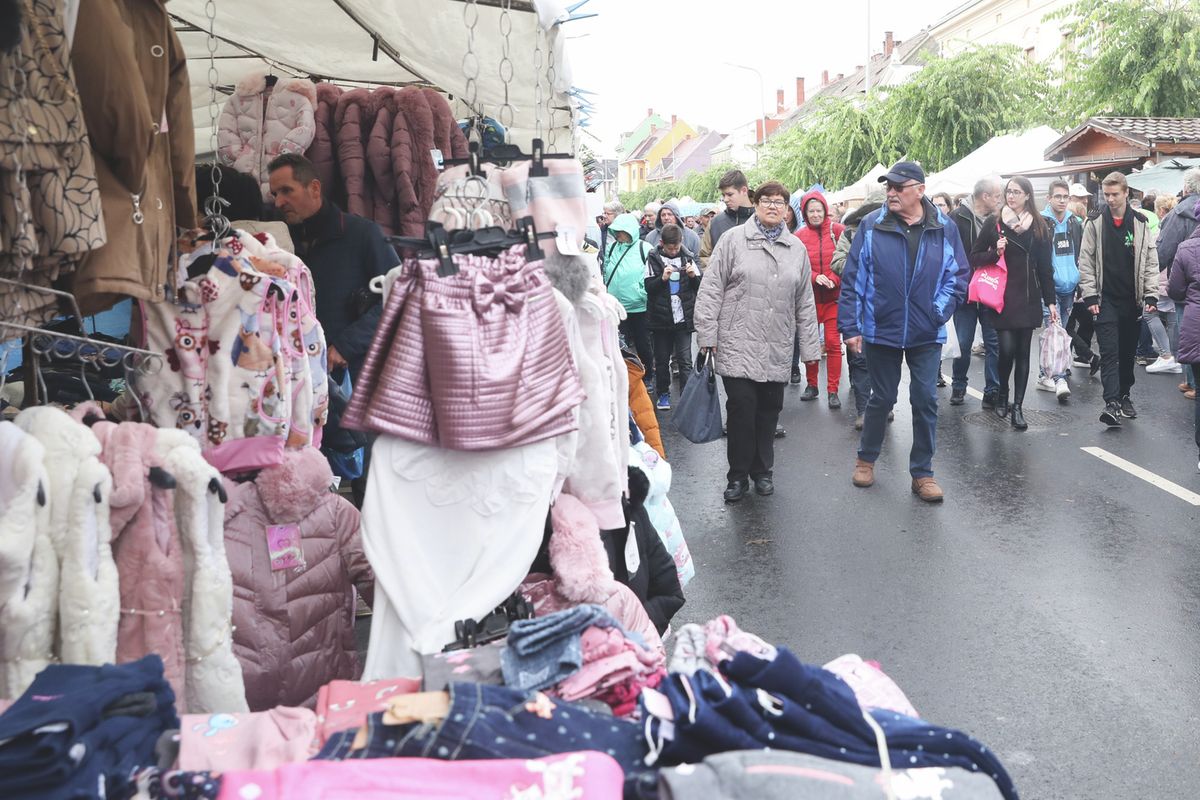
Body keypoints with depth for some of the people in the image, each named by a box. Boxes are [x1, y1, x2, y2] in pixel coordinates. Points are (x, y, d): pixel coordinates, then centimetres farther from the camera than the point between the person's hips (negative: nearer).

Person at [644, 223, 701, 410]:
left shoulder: (687, 257, 5)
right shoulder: (654, 259, 0)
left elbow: (700, 287, 9)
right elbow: (649, 288, -5)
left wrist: (693, 276, -11)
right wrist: (663, 278, -21)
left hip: (684, 317, 0)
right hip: (661, 318, 0)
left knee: (685, 360, -2)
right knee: (661, 359, 10)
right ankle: (663, 393, 25)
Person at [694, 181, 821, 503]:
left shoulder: (796, 248, 13)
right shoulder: (733, 240, 1)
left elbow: (805, 302, 15)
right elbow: (711, 289, -2)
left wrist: (810, 347, 12)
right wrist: (707, 334, -7)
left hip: (777, 351, 4)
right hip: (738, 345, -3)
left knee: (769, 411, 9)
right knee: (741, 409, -7)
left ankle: (762, 471, 25)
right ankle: (738, 475, 8)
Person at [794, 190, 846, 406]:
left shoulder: (837, 230, -2)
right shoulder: (800, 235, 2)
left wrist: (834, 279, -13)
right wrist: (815, 277, -13)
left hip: (834, 296, -2)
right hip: (810, 296, 2)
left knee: (833, 343, -4)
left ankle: (833, 391, 3)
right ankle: (812, 385, 23)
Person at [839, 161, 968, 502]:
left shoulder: (944, 229, -2)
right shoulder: (871, 227, -5)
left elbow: (958, 276, 3)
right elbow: (852, 279, -5)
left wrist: (940, 310, -9)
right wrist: (850, 326, -7)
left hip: (927, 334, 1)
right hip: (881, 331, -1)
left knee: (925, 400, 3)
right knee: (882, 398, 12)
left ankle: (922, 473, 16)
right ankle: (866, 459, 34)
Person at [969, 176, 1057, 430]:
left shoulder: (1039, 226, 7)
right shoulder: (994, 223, 2)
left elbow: (1045, 267, 9)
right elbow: (974, 258, 4)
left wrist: (1050, 301, 7)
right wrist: (995, 252, -15)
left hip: (1028, 298, 2)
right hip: (1001, 297, -2)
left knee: (1023, 352, 3)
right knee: (1007, 349, -10)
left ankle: (1017, 407, 9)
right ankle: (1003, 395, 17)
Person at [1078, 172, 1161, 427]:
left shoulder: (1140, 223, 4)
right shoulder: (1095, 223, 0)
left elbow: (1151, 261, 4)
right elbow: (1086, 262, -1)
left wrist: (1151, 295, -2)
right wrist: (1090, 295, -7)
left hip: (1132, 300, 2)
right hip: (1106, 299, -2)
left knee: (1128, 352, 11)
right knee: (1109, 352, -10)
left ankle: (1124, 396, 26)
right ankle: (1112, 403, -14)